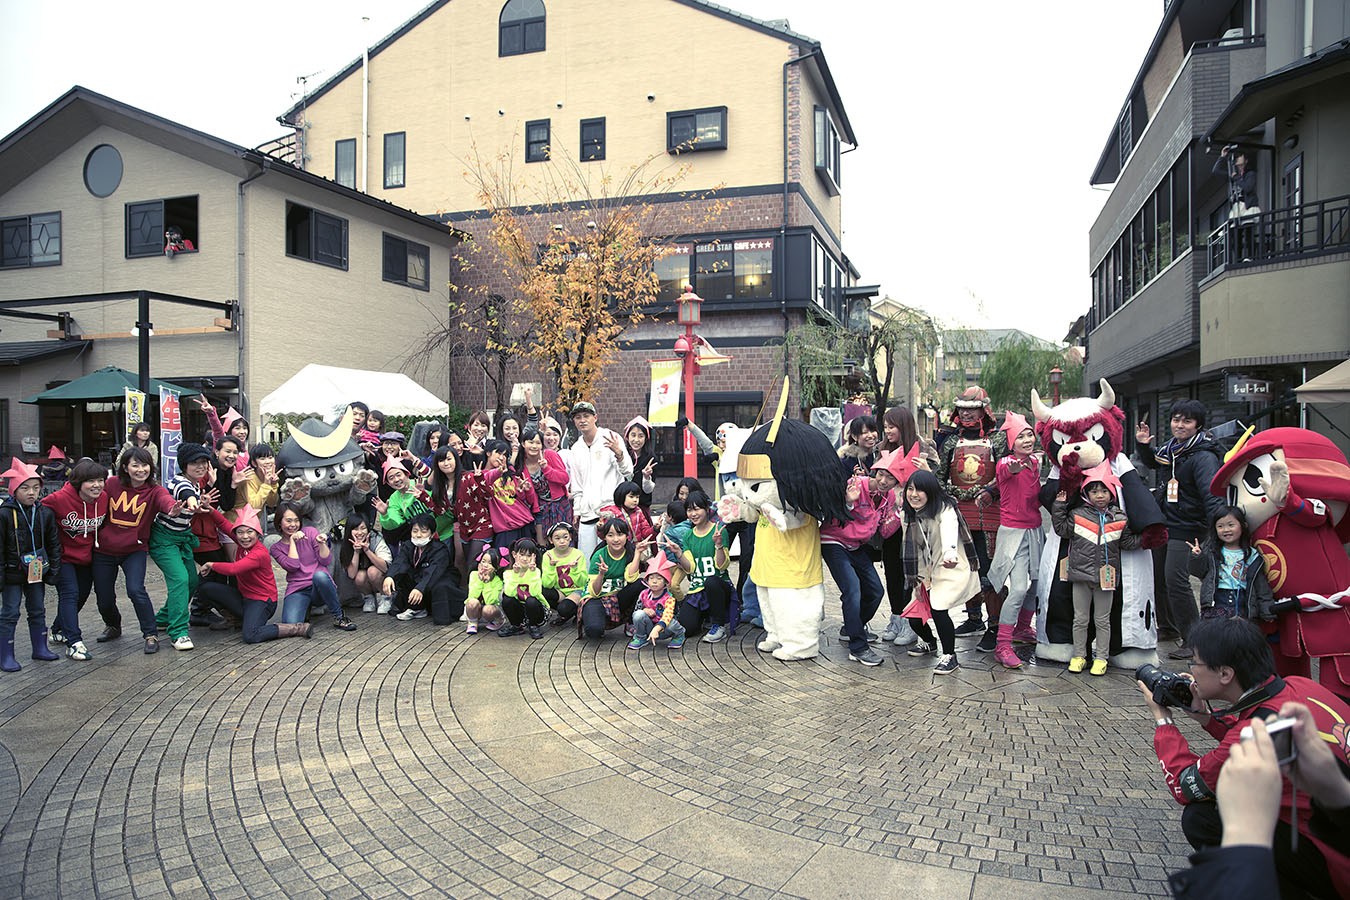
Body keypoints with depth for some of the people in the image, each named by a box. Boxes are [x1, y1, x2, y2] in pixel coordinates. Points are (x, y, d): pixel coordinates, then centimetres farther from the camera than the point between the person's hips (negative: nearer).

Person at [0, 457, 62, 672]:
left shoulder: (45, 514, 1)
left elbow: (53, 544, 8)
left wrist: (54, 569, 5)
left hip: (37, 572, 4)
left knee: (38, 611, 14)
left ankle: (40, 648, 25)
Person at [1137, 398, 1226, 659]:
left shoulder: (1204, 456, -15)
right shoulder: (1170, 449, 9)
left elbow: (1212, 496, -24)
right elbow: (1152, 463, 32)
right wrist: (1143, 445, 14)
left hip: (1186, 530, -8)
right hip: (1162, 524, 8)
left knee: (1176, 581, -13)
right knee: (1159, 578, 16)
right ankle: (1168, 628, 34)